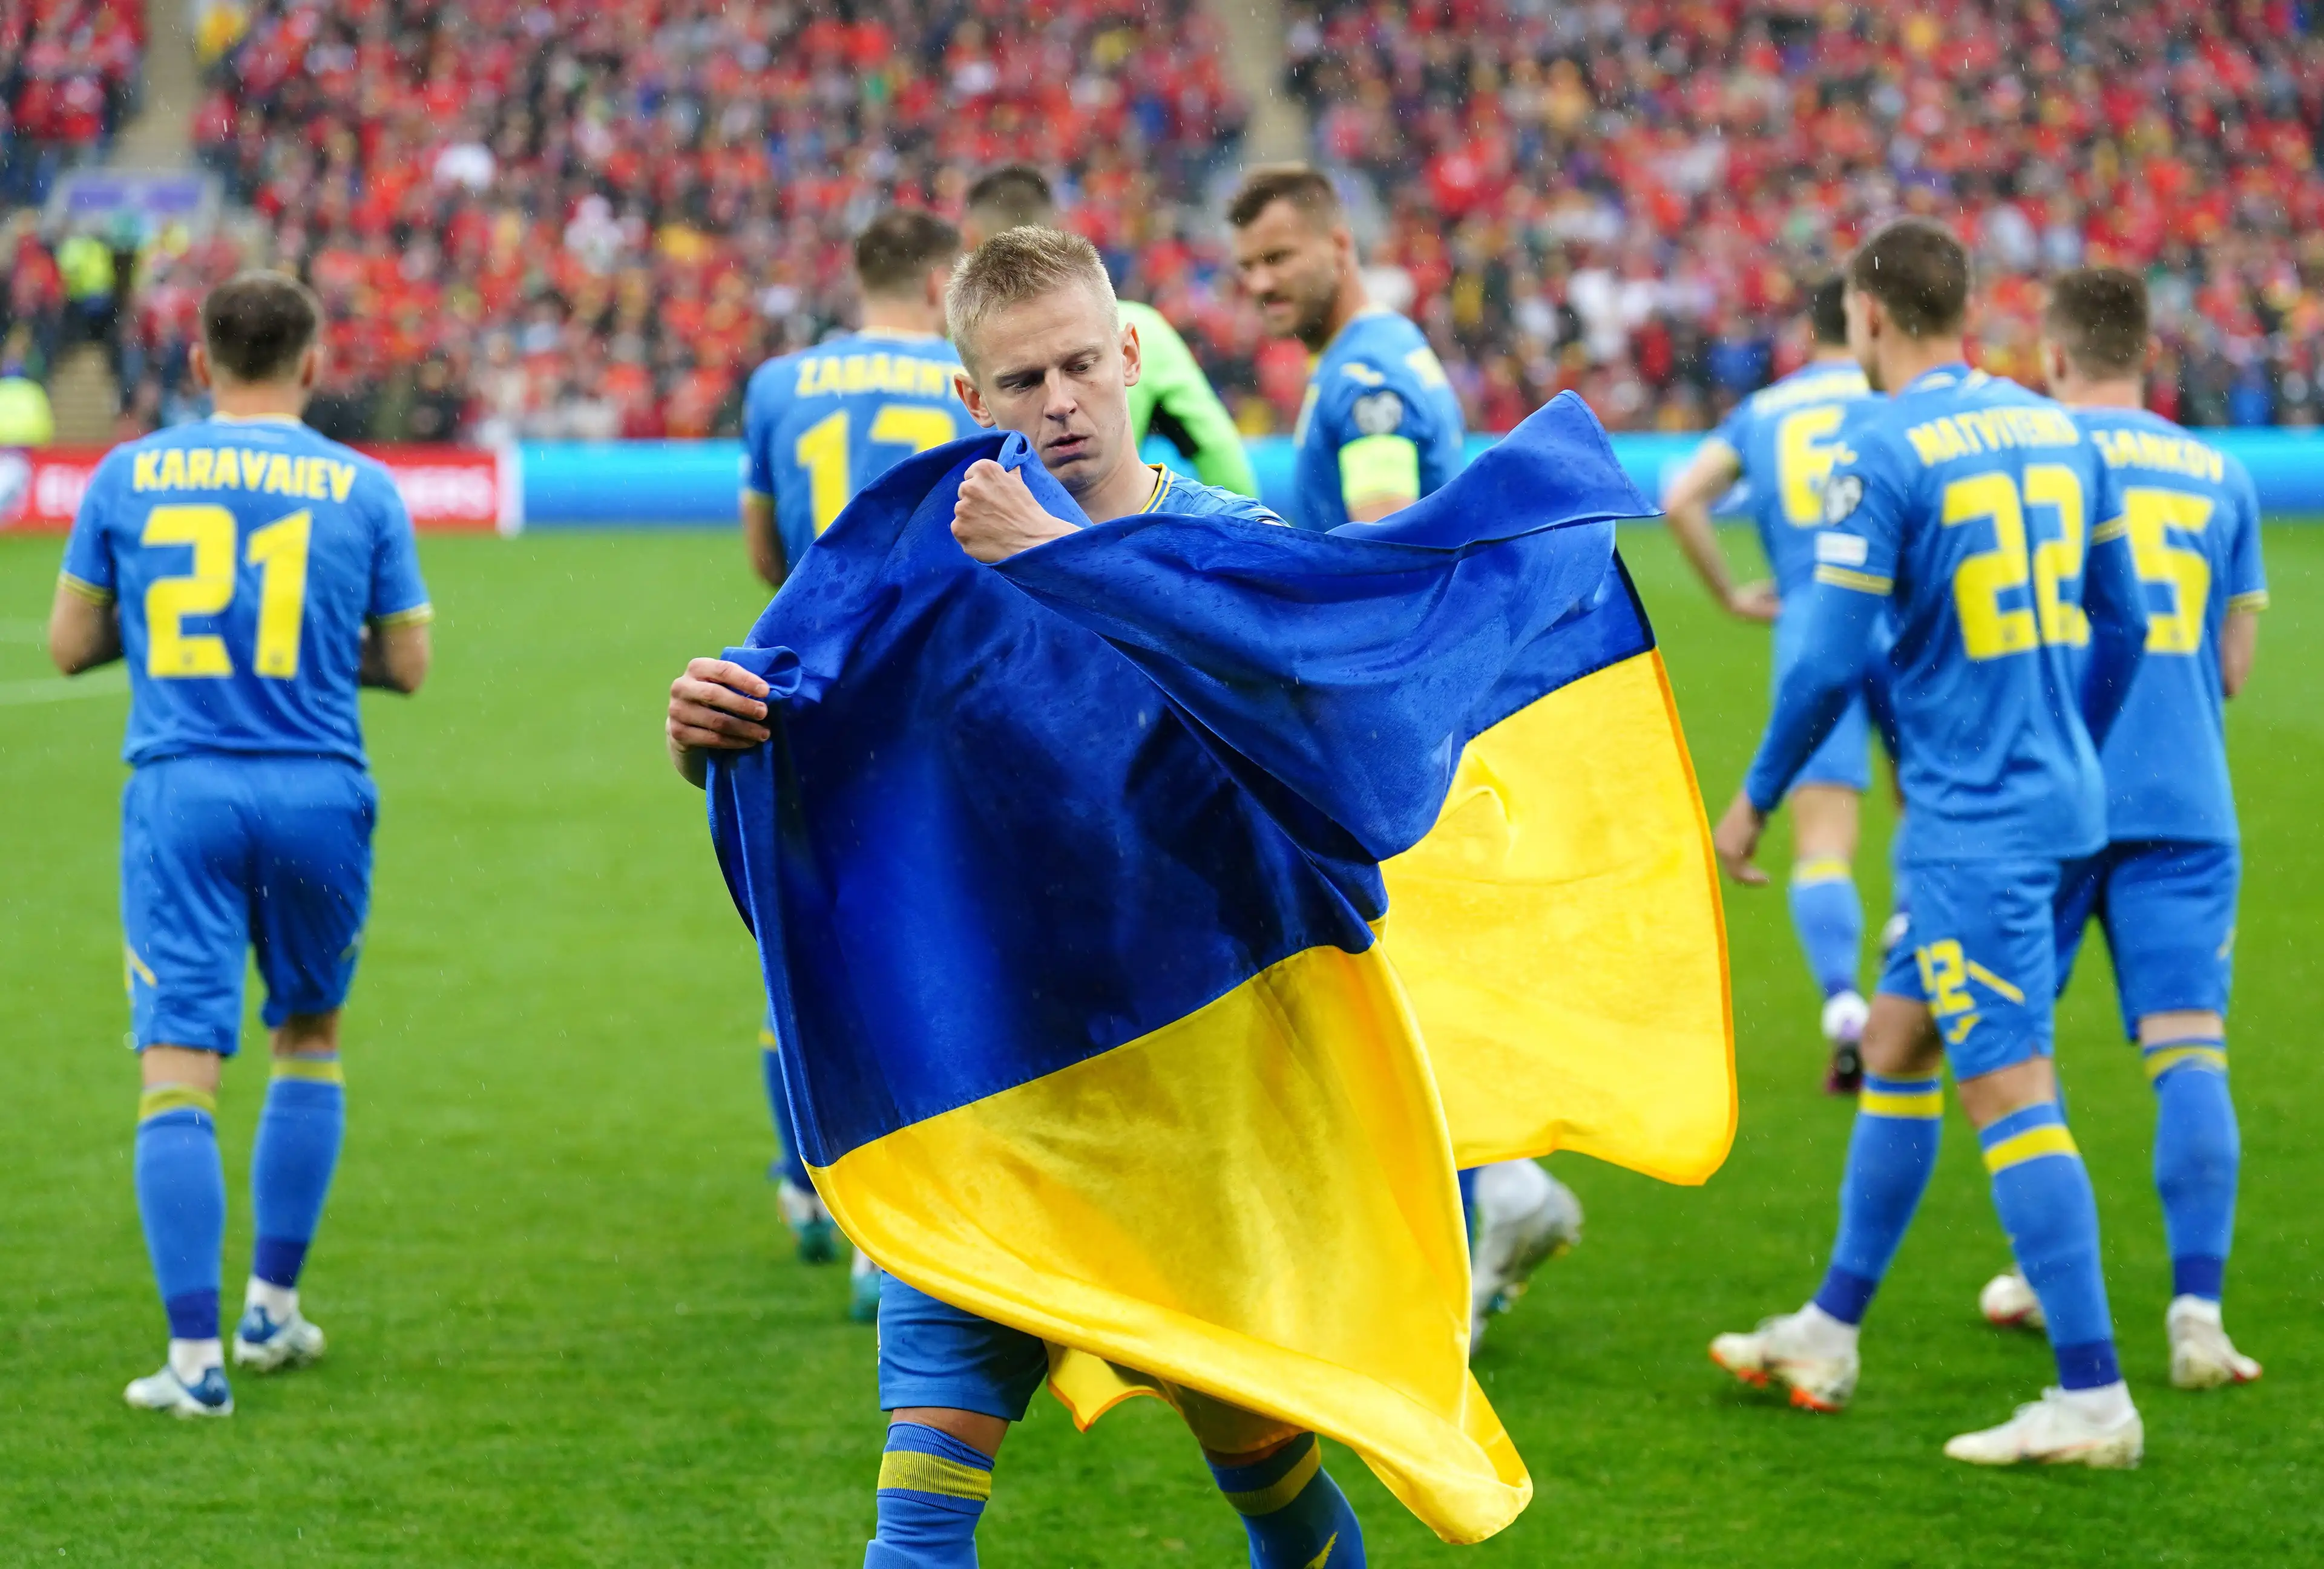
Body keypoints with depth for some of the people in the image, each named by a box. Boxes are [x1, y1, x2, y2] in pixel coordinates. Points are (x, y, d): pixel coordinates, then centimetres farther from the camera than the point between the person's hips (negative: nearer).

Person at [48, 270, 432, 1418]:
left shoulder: (128, 477, 2)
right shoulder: (363, 490, 1)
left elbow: (70, 645, 9)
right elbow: (406, 665, 7)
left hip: (179, 796, -1)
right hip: (318, 794, 1)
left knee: (178, 1070, -4)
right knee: (308, 1036, 22)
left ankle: (194, 1357, -11)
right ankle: (273, 1310, 26)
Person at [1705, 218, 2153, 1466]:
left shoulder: (1883, 455, -13)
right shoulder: (2055, 432, 9)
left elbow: (1831, 660, -14)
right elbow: (2122, 626, 15)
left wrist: (1754, 798, -1)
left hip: (1971, 824, -8)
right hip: (2055, 799, 8)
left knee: (2011, 1095, -8)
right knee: (1893, 1052, 19)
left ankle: (2092, 1398, -10)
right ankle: (1831, 1331, 28)